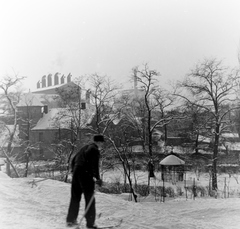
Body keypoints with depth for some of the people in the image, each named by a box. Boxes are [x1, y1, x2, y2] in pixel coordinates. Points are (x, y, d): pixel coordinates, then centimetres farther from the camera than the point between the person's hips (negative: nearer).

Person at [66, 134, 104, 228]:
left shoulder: (85, 148, 20)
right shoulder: (95, 150, -6)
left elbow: (74, 159, 24)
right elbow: (94, 165, -17)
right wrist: (97, 178, -19)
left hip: (76, 174, 8)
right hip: (86, 175, -8)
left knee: (75, 198, 15)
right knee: (89, 199, -2)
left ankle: (70, 220, 21)